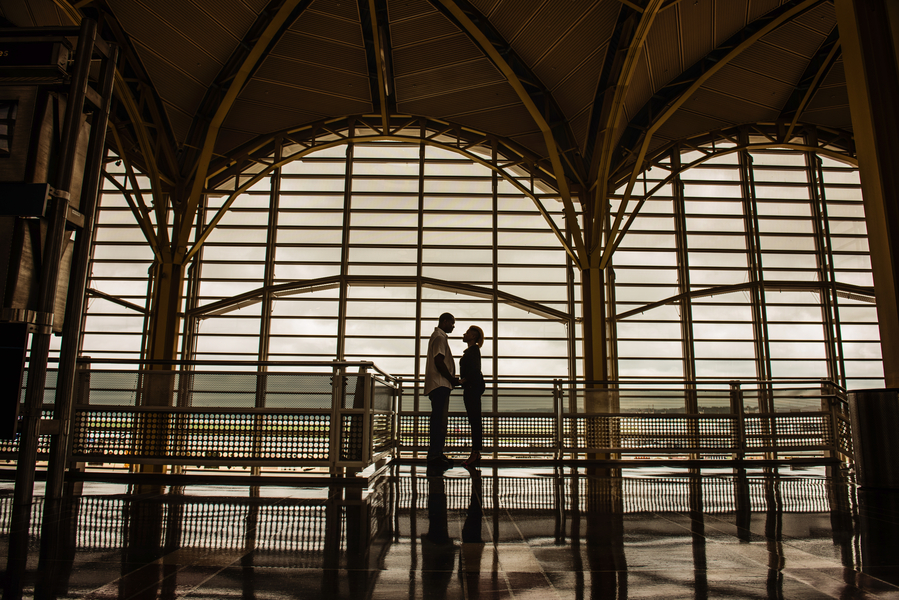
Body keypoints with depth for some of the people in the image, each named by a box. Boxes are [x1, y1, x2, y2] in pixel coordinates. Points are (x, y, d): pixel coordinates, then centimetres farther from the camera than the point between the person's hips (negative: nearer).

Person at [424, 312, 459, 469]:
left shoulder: (439, 337, 23)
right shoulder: (439, 337, -10)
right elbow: (439, 362, -19)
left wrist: (452, 379, 17)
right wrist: (452, 379, -10)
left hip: (440, 385, 11)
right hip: (440, 384, -11)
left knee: (440, 419, 12)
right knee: (439, 419, -11)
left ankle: (437, 453, 16)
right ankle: (434, 455, -10)